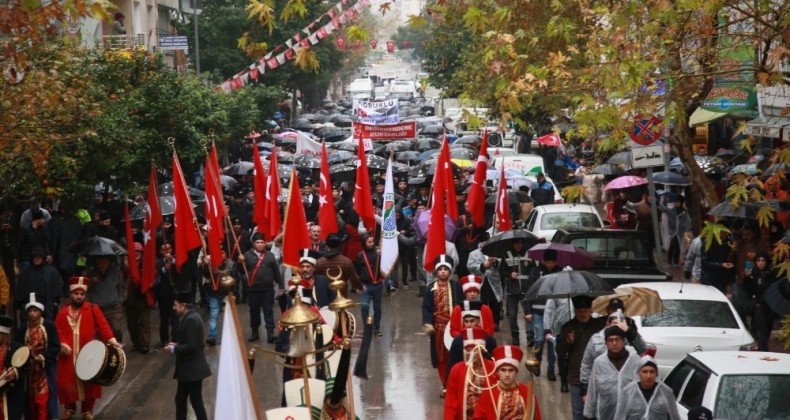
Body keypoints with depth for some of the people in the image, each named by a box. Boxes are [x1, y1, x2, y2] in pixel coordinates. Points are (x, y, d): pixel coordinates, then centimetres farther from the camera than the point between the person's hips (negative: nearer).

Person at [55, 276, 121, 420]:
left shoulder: (93, 309, 2)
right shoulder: (63, 312, 5)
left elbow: (103, 325, -5)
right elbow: (58, 331, 1)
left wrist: (111, 340, -16)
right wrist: (62, 344, -16)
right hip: (68, 354, 1)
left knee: (89, 381, 3)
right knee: (66, 381, 5)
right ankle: (70, 408, 25)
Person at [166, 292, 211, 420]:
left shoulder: (191, 320, -21)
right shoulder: (189, 317, 10)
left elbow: (191, 346, -26)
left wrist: (174, 349, -15)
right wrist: (177, 345, 7)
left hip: (192, 369, -10)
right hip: (187, 368, 10)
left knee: (196, 401, -2)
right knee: (180, 399, 16)